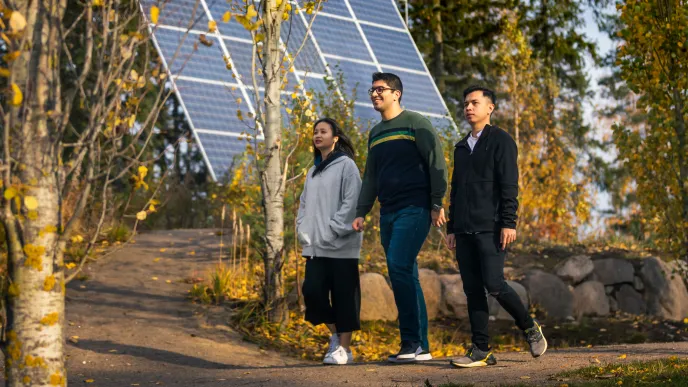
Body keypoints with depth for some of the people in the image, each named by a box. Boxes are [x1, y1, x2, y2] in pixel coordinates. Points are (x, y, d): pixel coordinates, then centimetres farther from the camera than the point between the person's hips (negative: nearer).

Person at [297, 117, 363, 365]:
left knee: (343, 297, -2)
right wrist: (303, 232, 5)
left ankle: (344, 348, 4)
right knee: (312, 290, -4)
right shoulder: (313, 172, 18)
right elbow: (304, 205, 21)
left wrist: (332, 232, -16)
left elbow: (351, 203, -11)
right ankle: (335, 334, 16)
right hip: (315, 247, 6)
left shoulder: (346, 165, -3)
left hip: (341, 246, -6)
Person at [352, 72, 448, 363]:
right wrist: (361, 212, 14)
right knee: (405, 277, 5)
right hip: (388, 213, 7)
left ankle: (412, 341, -16)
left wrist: (437, 204, -14)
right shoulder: (376, 133, 19)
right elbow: (370, 177, 23)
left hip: (413, 208, -7)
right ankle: (420, 347, 8)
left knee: (399, 266, -20)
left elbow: (436, 164, -8)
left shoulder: (416, 124, -2)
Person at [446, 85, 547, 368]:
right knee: (472, 290, 2)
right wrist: (451, 228, 18)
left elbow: (509, 185, -8)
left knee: (494, 284, -14)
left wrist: (508, 223, -17)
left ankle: (530, 328, 8)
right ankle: (481, 351, 4)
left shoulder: (501, 141, 0)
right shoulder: (461, 148, 21)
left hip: (491, 228, -7)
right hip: (465, 231, 7)